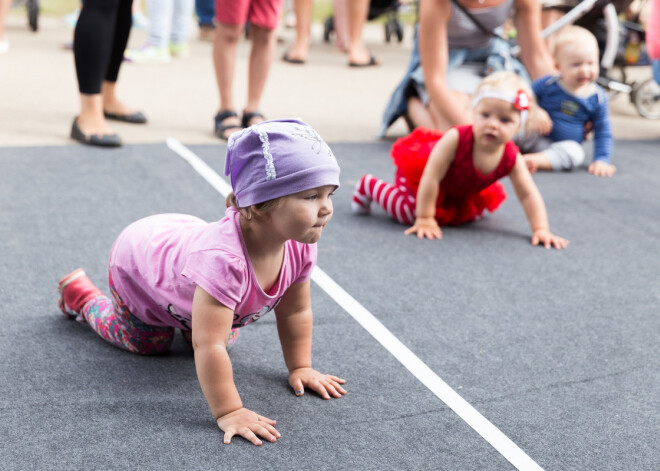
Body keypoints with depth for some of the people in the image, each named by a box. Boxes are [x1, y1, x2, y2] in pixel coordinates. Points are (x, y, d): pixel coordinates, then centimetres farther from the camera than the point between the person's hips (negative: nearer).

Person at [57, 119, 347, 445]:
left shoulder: (300, 246, -29)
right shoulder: (224, 259, -52)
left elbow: (295, 311, -11)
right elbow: (208, 347, -48)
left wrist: (300, 368, -7)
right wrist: (228, 412, -45)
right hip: (138, 259, -6)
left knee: (225, 335, 19)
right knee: (146, 343, 17)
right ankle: (79, 292, 36)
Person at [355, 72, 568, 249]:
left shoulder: (511, 158, -29)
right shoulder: (455, 139, -42)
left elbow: (528, 195, -21)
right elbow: (431, 177, -37)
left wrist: (541, 229, -31)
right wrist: (425, 219, -34)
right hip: (420, 166, -6)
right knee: (409, 213, -18)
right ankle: (369, 185, 8)